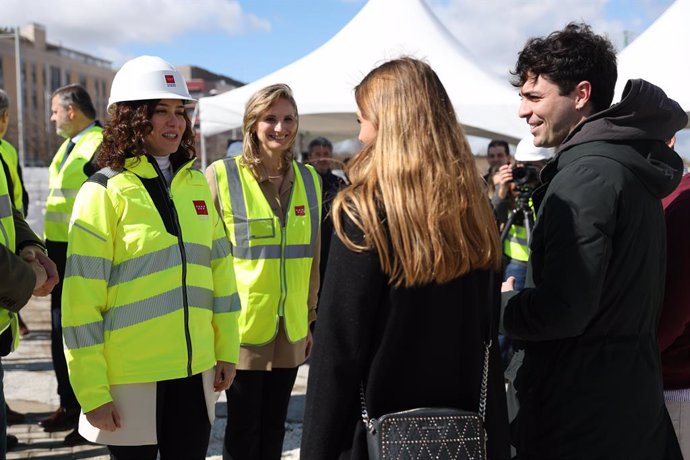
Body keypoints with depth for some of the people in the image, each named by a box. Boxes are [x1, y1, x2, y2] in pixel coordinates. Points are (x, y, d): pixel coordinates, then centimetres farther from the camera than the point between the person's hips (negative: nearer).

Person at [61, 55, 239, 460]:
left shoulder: (197, 184, 8)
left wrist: (227, 349, 10)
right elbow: (81, 303, -10)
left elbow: (221, 271, 12)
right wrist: (92, 391, -11)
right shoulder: (105, 192, -8)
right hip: (132, 378, -4)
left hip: (195, 371, 5)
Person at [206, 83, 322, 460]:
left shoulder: (309, 179, 5)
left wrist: (310, 317, 13)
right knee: (243, 429, 7)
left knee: (274, 427, 15)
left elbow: (312, 257, 12)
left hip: (291, 328, 4)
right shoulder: (221, 176, -9)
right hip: (241, 326, -4)